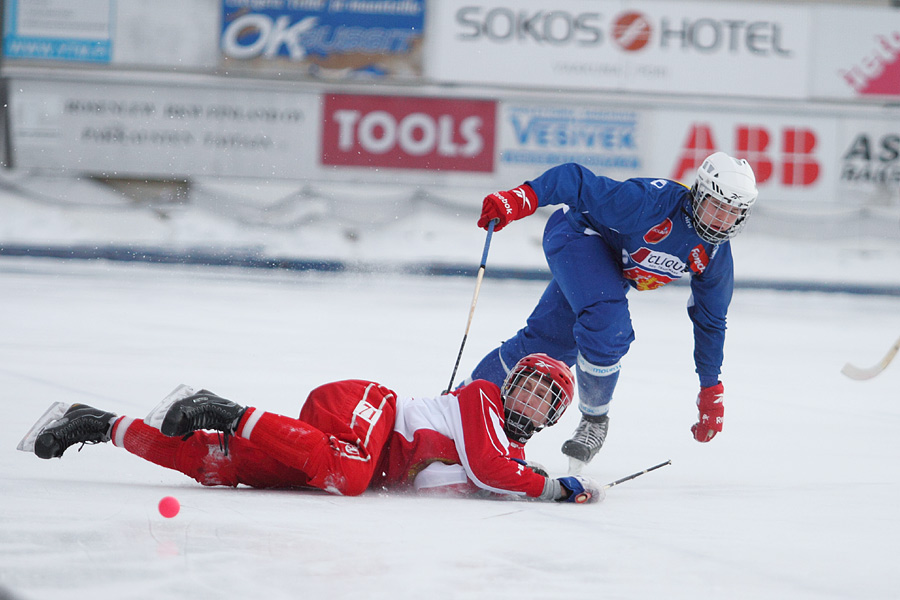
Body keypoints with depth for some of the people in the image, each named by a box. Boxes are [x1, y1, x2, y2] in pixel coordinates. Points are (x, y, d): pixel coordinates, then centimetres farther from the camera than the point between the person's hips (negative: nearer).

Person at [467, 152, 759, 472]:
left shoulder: (716, 256, -12)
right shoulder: (653, 202, -35)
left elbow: (710, 322, 3)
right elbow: (579, 182, -36)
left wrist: (712, 390, 7)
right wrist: (519, 199, -50)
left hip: (612, 272, 7)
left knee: (551, 342, 10)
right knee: (609, 324, -30)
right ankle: (594, 420, -7)